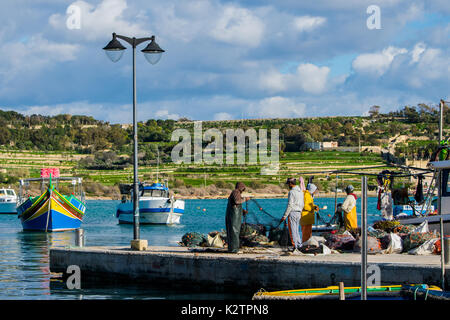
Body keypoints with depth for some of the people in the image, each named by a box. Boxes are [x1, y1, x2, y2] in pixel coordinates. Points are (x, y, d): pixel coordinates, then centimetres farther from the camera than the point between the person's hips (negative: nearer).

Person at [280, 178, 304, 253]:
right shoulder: (300, 191, 12)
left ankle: (295, 247, -4)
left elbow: (290, 205, -18)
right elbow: (302, 204, 17)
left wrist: (285, 216, -15)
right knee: (296, 230, 16)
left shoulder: (292, 192, -14)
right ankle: (299, 245, 14)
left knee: (292, 231, -3)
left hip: (292, 213, -8)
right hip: (298, 213, 8)